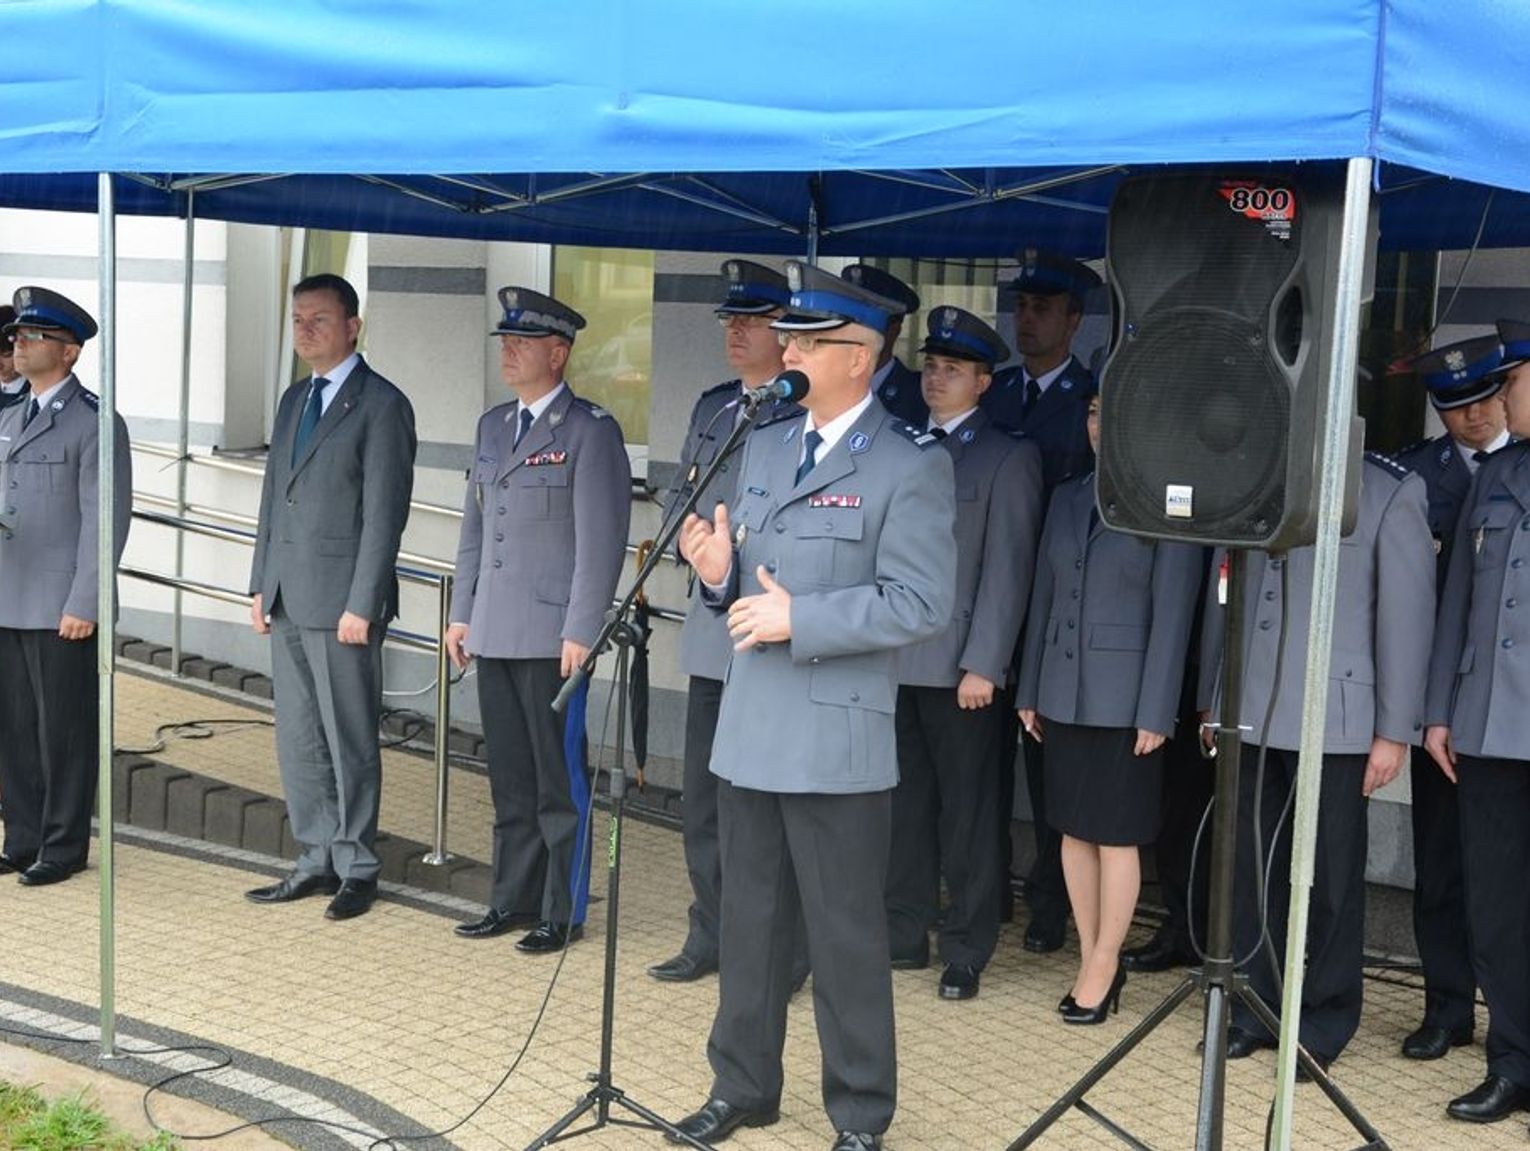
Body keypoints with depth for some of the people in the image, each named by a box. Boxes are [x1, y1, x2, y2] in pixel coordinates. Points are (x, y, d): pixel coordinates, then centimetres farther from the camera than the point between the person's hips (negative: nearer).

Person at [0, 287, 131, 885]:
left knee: (64, 733, 2)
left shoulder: (96, 424, -8)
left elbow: (106, 520, -12)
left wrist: (85, 605, -15)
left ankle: (64, 848, 12)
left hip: (63, 610, -7)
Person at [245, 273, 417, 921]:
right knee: (298, 739, 10)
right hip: (288, 598, 8)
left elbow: (384, 515, -13)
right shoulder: (295, 400, 16)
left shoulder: (382, 405, -8)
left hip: (340, 600, -7)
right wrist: (262, 586, 13)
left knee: (349, 740, 1)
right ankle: (317, 860, 19)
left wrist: (362, 605, -17)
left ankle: (355, 868, 11)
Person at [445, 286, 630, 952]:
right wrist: (462, 613, 15)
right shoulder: (493, 427, 15)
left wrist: (581, 630, -16)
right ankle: (513, 899, 24)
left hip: (552, 635, -7)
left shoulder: (591, 430, -8)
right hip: (495, 633, 7)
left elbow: (602, 540, -12)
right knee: (509, 777, 14)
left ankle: (564, 913, 9)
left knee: (559, 778, 1)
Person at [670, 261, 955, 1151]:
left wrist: (798, 617, -21)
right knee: (750, 919, 17)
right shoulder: (765, 445, 12)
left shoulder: (911, 466, -11)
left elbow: (921, 604, -18)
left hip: (835, 740, -7)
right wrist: (721, 571, -5)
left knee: (846, 935, 4)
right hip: (750, 727, 7)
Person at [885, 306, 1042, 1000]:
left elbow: (1007, 570, -7)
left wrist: (983, 664, -13)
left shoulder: (1008, 459, -1)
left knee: (966, 813, 3)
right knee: (905, 805, 10)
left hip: (959, 666, -5)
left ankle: (966, 953, 11)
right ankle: (904, 935, 21)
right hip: (895, 660, 5)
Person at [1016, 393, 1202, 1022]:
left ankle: (1103, 966, 13)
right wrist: (1029, 690, 11)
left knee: (1115, 836, 2)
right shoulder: (1067, 497, 10)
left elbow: (1172, 614, -9)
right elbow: (1043, 597, 13)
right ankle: (1090, 959, 20)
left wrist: (1155, 712, -12)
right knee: (1074, 830, 10)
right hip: (1064, 693, 6)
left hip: (1123, 699, -6)